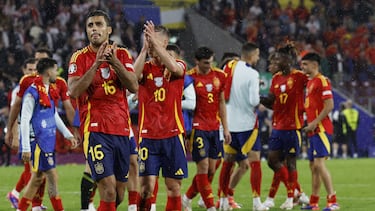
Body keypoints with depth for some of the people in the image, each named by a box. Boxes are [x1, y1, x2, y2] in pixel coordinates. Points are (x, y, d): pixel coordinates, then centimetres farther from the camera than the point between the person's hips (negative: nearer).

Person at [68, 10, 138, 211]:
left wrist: (115, 62, -16)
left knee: (119, 194, 8)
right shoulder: (80, 57, 0)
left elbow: (134, 87, -5)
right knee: (109, 191, -16)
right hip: (96, 131, -4)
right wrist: (96, 64, -20)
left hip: (122, 130, 4)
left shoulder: (122, 54, 9)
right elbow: (74, 91, -15)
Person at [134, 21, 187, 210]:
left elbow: (174, 68, -20)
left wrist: (155, 43, -23)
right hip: (148, 136, 0)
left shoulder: (178, 65, 5)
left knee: (174, 186, 3)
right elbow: (133, 76, -16)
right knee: (146, 186, -8)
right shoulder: (145, 68, 7)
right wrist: (145, 48, -20)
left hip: (173, 134, 0)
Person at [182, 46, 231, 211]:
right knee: (203, 167, -8)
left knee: (211, 170, 7)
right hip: (198, 128, -6)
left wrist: (225, 128, 13)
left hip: (214, 128, 6)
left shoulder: (219, 76, 8)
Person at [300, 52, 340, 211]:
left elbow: (329, 105, -18)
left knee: (319, 163, -15)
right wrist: (309, 125, 14)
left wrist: (314, 123, -19)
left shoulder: (322, 80, -11)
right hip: (313, 131, 10)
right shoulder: (310, 82, 17)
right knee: (313, 166, 12)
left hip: (321, 129, -10)